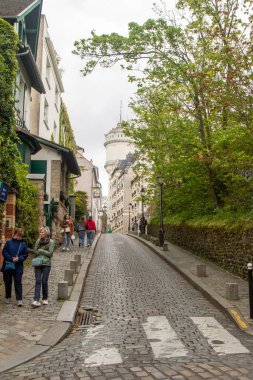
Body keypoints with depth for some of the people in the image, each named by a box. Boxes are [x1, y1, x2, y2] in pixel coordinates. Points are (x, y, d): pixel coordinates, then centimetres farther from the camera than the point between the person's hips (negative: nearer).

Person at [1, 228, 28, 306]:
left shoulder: (23, 244, 4)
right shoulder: (9, 242, 1)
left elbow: (25, 254, 4)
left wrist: (19, 259, -14)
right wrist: (11, 259, -15)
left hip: (18, 267, 0)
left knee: (18, 283, -3)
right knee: (7, 282, 11)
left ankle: (19, 300, -4)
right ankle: (8, 298, 27)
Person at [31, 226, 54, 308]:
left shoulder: (51, 242, -2)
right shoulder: (38, 241, 8)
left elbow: (50, 253, -9)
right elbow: (35, 252, 3)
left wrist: (40, 250, -7)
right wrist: (44, 252, -9)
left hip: (46, 264, -2)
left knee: (44, 281, 2)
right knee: (38, 281, -4)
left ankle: (45, 299, 20)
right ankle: (36, 300, -8)